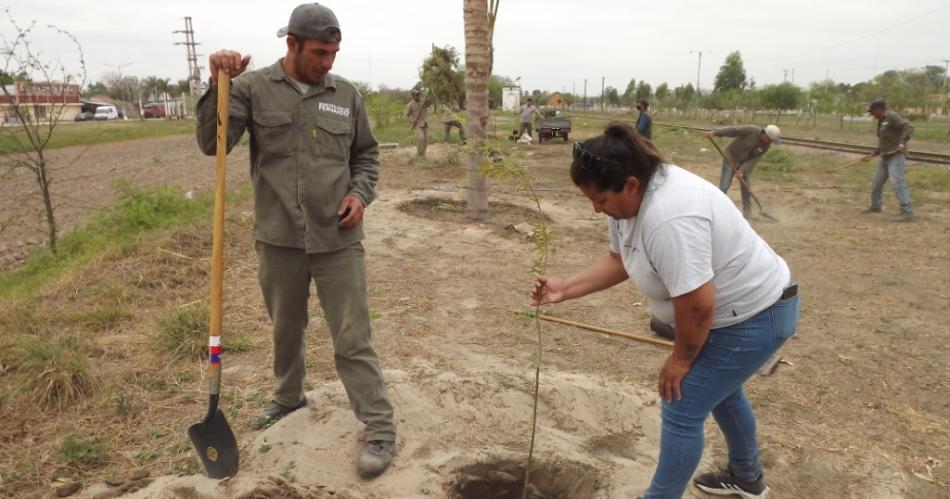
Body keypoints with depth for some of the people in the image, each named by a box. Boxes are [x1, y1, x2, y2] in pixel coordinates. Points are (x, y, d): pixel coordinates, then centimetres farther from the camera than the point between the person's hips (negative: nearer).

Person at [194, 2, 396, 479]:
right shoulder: (253, 88, -3)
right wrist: (219, 84, -21)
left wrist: (360, 193, -6)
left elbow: (367, 154, 12)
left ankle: (381, 430, 11)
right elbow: (212, 144, -10)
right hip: (278, 239, 1)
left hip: (338, 240, 0)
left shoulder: (346, 94, 2)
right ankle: (288, 396, 46)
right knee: (286, 329, 21)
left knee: (352, 340, 1)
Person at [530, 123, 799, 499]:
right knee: (720, 391, 27)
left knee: (682, 409, -5)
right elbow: (618, 260, 4)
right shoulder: (629, 197, -7)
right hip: (731, 311, 10)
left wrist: (681, 359, -19)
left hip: (754, 316, -10)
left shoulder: (670, 218, -37)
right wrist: (565, 289, -5)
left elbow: (697, 304, -34)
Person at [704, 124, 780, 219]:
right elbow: (732, 130, -28)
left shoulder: (766, 145, -13)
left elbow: (754, 159, -14)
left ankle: (747, 211, 14)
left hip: (746, 162, 4)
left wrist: (742, 170, -24)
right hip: (732, 157, -4)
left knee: (746, 186, 2)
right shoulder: (751, 130, -27)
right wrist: (714, 132, -37)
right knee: (724, 185, -8)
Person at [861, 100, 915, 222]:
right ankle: (875, 206, 39)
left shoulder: (892, 116, -10)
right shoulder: (882, 121, 19)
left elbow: (908, 127, -22)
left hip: (897, 156, -10)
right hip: (886, 157, 10)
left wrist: (902, 143, -34)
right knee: (877, 182, 18)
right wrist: (872, 155, 23)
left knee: (897, 182, -21)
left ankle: (907, 213, -24)